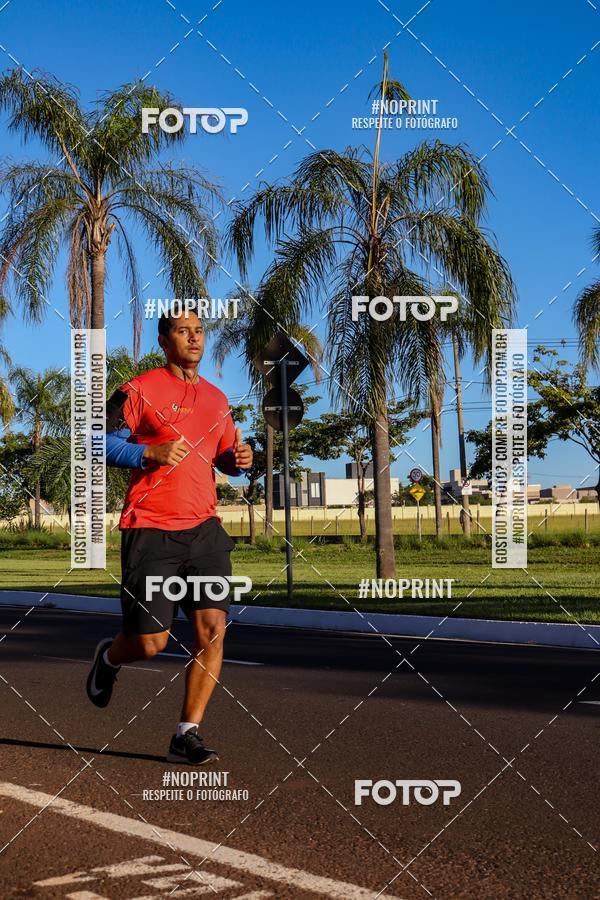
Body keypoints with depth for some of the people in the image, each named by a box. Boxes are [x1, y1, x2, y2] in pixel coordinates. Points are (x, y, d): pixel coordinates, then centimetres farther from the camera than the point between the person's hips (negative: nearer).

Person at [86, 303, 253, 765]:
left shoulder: (216, 398, 16)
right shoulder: (139, 390, -2)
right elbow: (103, 443, -6)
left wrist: (240, 459, 3)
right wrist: (152, 453, -20)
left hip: (204, 530, 5)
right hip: (150, 531, -5)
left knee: (213, 628, -9)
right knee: (151, 643, -2)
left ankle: (187, 735, 2)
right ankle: (110, 656, 35)